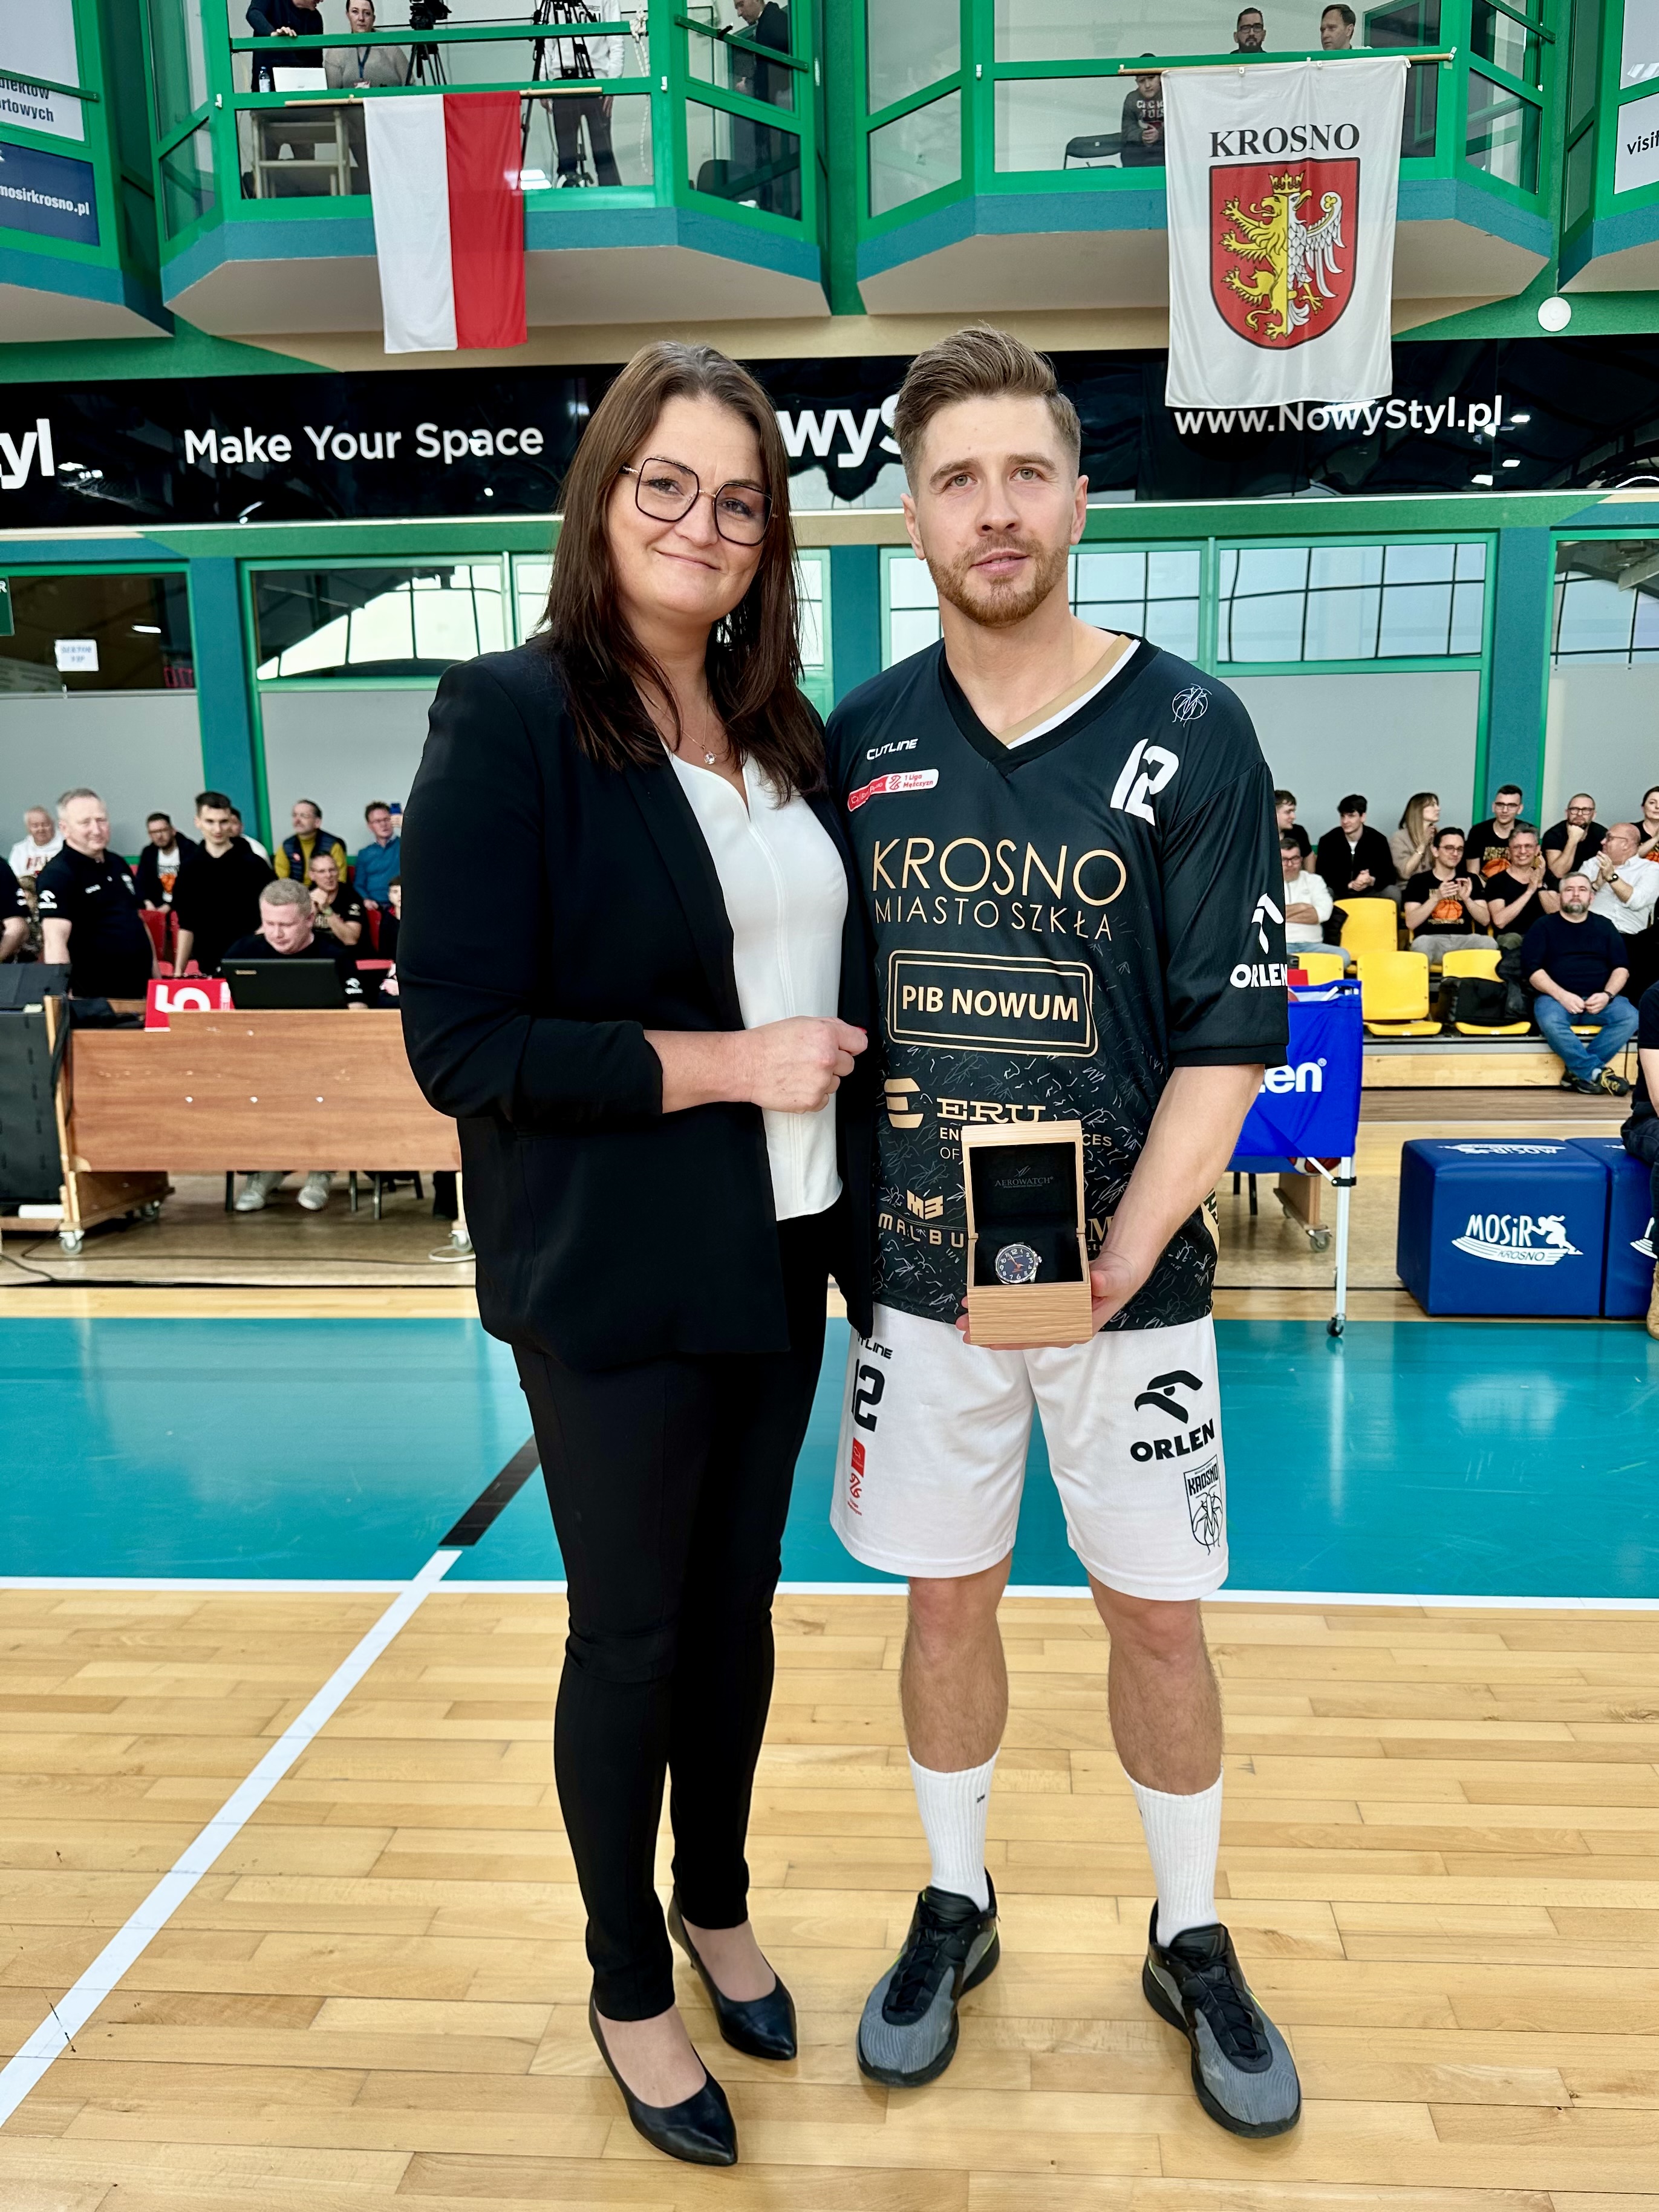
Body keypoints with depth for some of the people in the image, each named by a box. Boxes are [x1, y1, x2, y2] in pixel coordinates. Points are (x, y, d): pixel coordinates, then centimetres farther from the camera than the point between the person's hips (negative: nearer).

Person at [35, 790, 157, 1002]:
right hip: (94, 1000, -7)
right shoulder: (57, 874, -13)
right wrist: (63, 995, -37)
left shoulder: (118, 864, 12)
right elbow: (55, 938, -24)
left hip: (139, 993, 7)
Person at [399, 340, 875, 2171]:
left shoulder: (782, 732, 7)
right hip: (613, 1279, -5)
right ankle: (628, 1989, 38)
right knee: (631, 1637, 12)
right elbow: (460, 1040, -17)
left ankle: (715, 1905, 46)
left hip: (777, 1256, 6)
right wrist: (728, 1065, -18)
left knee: (737, 1605, 20)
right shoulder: (510, 717, -12)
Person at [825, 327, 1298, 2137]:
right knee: (948, 1599, 16)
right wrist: (838, 1222, -1)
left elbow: (1231, 1037, -8)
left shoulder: (1191, 733, -6)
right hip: (918, 1275, 2)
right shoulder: (859, 738, 1)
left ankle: (1192, 1941, 38)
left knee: (1157, 1618, 12)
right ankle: (953, 1905, 40)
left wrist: (1119, 1258, -17)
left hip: (1127, 1279, -1)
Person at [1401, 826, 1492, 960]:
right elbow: (1411, 923, -3)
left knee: (1489, 942, -31)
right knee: (1422, 943, -38)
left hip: (1463, 941, 3)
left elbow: (1485, 920, 9)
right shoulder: (1419, 881, 9)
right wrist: (1436, 898, -14)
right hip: (1432, 940, -3)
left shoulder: (1470, 880, 17)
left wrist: (1467, 899, -8)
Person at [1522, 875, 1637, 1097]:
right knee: (1550, 1020, -37)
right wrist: (1561, 995, -17)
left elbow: (1621, 967, 12)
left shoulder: (1604, 926, 18)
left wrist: (1607, 995, -9)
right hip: (1556, 997, -3)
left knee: (1630, 1017, -27)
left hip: (1598, 1000, 3)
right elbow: (1533, 969, -2)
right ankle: (1597, 1072, -29)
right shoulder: (1544, 926, 10)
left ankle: (1578, 1071, -23)